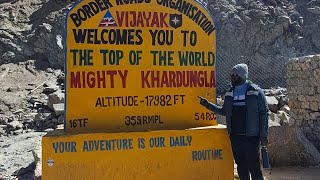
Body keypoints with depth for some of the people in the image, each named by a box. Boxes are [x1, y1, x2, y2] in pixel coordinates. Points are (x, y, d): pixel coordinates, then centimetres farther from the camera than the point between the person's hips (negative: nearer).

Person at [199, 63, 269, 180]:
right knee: (241, 166, 13)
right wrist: (208, 104, 11)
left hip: (251, 136, -5)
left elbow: (263, 114, -5)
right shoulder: (230, 93, 11)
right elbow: (224, 111, 20)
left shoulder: (256, 92, -5)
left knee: (253, 166, -3)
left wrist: (264, 135, -8)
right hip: (235, 136, 5)